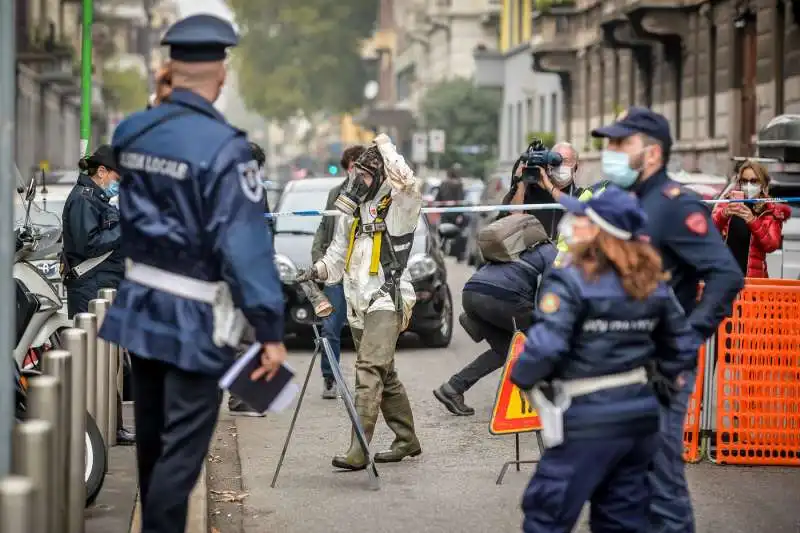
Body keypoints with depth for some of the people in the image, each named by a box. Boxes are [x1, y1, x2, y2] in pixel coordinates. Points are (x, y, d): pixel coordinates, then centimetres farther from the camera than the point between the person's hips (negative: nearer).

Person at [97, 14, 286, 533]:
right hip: (194, 319, -7)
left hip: (139, 306, 7)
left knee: (150, 432, 22)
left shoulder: (129, 131, -2)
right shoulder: (224, 147, -21)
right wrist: (271, 330, -20)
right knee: (182, 447, 0)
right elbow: (247, 246, -23)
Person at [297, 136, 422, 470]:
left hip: (387, 302, -8)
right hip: (359, 305, 8)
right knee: (385, 377, 15)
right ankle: (407, 440, 27)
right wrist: (318, 271, 3)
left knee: (370, 371, -20)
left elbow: (408, 185, -29)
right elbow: (337, 255, 24)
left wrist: (384, 147, -19)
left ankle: (359, 450, -26)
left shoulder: (397, 208, -6)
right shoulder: (352, 215, 17)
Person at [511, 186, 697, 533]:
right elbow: (682, 346, 12)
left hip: (588, 420, -7)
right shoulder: (653, 284, 7)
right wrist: (664, 386, 23)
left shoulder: (570, 282, -14)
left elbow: (545, 347, -23)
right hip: (641, 415, 7)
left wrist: (522, 378, -5)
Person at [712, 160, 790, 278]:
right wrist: (725, 214, -25)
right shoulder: (728, 202, 7)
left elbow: (772, 245, -8)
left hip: (753, 276, -1)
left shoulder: (772, 211, 4)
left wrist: (752, 221, -23)